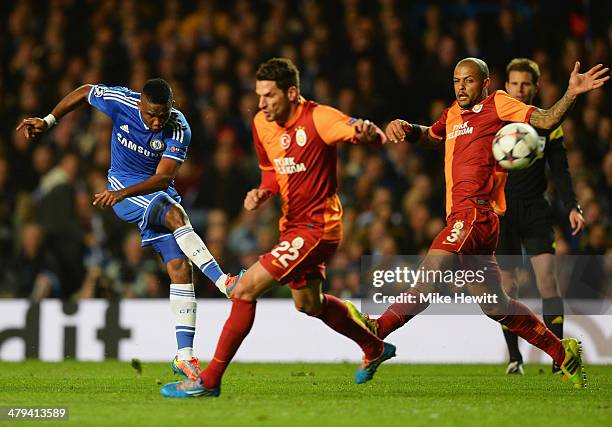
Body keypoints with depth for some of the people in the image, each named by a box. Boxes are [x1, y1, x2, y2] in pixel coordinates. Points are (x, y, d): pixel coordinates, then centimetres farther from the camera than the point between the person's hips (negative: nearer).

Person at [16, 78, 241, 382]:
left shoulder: (179, 131, -18)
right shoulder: (120, 102, -16)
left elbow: (163, 178, -25)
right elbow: (84, 92, 5)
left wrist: (122, 193, -39)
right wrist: (48, 121, 6)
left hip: (157, 193, 2)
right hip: (123, 189, -2)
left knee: (180, 268, -10)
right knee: (177, 216, -32)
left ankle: (184, 355, -9)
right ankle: (224, 282, -33)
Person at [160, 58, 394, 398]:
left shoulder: (317, 118, -20)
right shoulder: (262, 124, 3)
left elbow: (378, 138, -31)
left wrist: (368, 132, -55)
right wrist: (262, 192, -3)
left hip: (316, 228, -10)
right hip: (294, 225, 10)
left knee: (246, 289, -17)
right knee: (308, 303, 28)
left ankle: (210, 381, -11)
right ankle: (375, 348, 51)